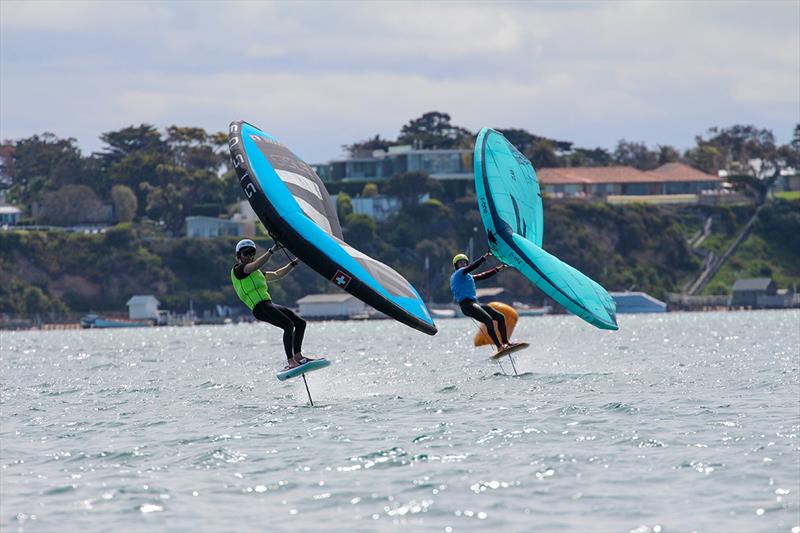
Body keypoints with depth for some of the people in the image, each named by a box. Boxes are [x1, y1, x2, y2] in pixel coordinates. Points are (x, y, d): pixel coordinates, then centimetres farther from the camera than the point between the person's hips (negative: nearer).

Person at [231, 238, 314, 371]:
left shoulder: (257, 272, 27)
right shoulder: (237, 270, 1)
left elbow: (277, 275, 34)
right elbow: (255, 265, -18)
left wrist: (295, 262, 30)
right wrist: (272, 251, -22)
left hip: (269, 305, 9)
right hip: (260, 307, -9)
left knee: (300, 323, 8)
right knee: (289, 325, -24)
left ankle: (297, 356, 10)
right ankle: (290, 362, -31)